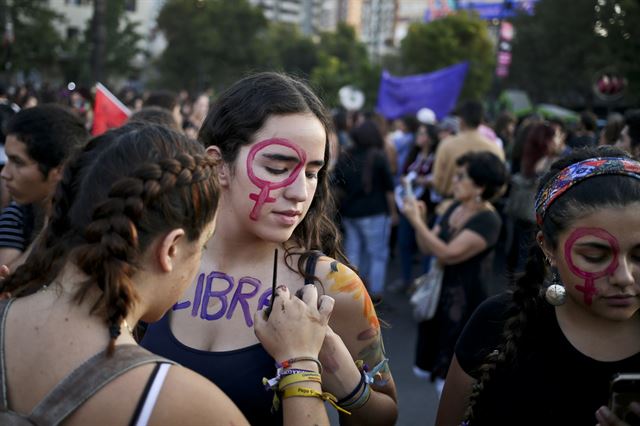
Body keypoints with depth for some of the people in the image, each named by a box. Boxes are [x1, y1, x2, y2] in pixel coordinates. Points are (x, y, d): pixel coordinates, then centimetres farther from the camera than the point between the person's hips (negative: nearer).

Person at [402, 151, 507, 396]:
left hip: (464, 302, -8)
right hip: (438, 293, 9)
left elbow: (448, 254, -29)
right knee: (430, 368, 19)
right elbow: (427, 248, 8)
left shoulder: (488, 220, -19)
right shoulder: (455, 208, 6)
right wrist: (420, 220, -9)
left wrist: (416, 222, -25)